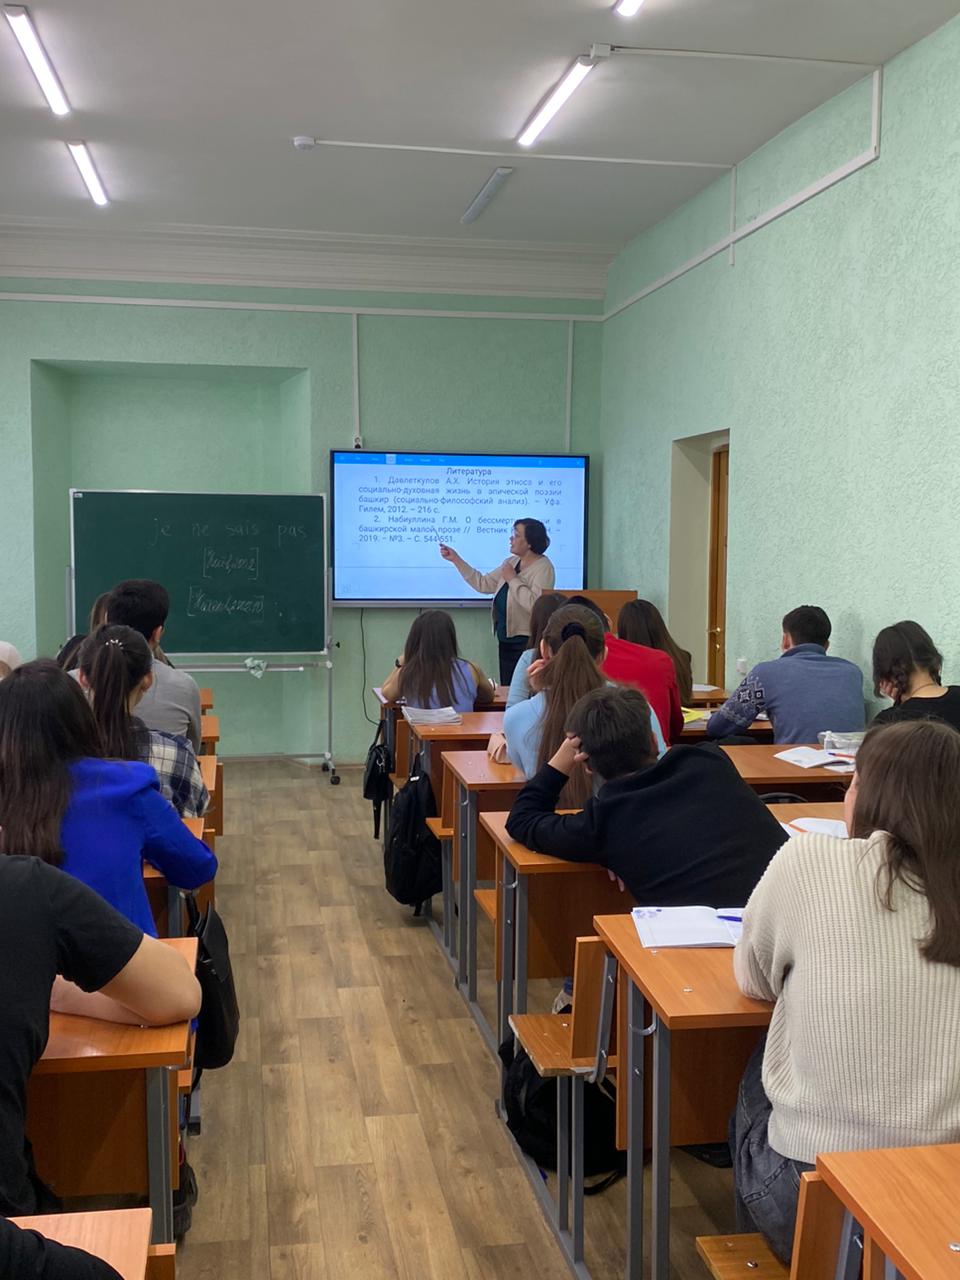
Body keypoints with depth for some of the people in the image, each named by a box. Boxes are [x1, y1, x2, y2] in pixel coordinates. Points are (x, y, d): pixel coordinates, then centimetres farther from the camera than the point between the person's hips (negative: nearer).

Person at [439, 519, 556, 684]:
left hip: (527, 641, -8)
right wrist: (456, 559, 11)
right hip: (506, 640, 8)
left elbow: (535, 604, -28)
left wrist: (512, 579, -17)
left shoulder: (543, 568, -13)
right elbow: (483, 584, 14)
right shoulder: (511, 562, 13)